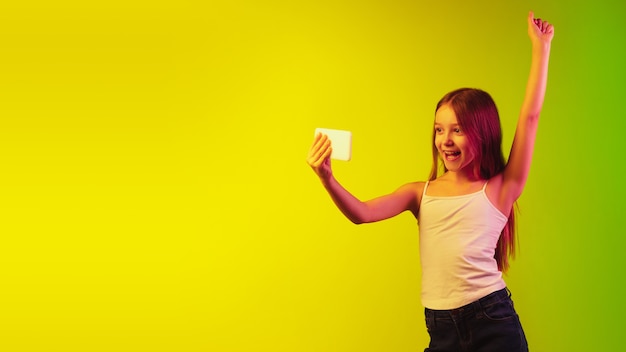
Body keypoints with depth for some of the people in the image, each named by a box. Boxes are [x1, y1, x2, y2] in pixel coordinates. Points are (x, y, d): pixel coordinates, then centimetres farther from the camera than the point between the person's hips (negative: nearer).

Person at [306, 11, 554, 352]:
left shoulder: (498, 190, 3)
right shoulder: (422, 193, 12)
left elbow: (529, 117, -3)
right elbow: (361, 213, -1)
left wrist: (541, 47, -1)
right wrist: (327, 178, -18)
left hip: (494, 325, -3)